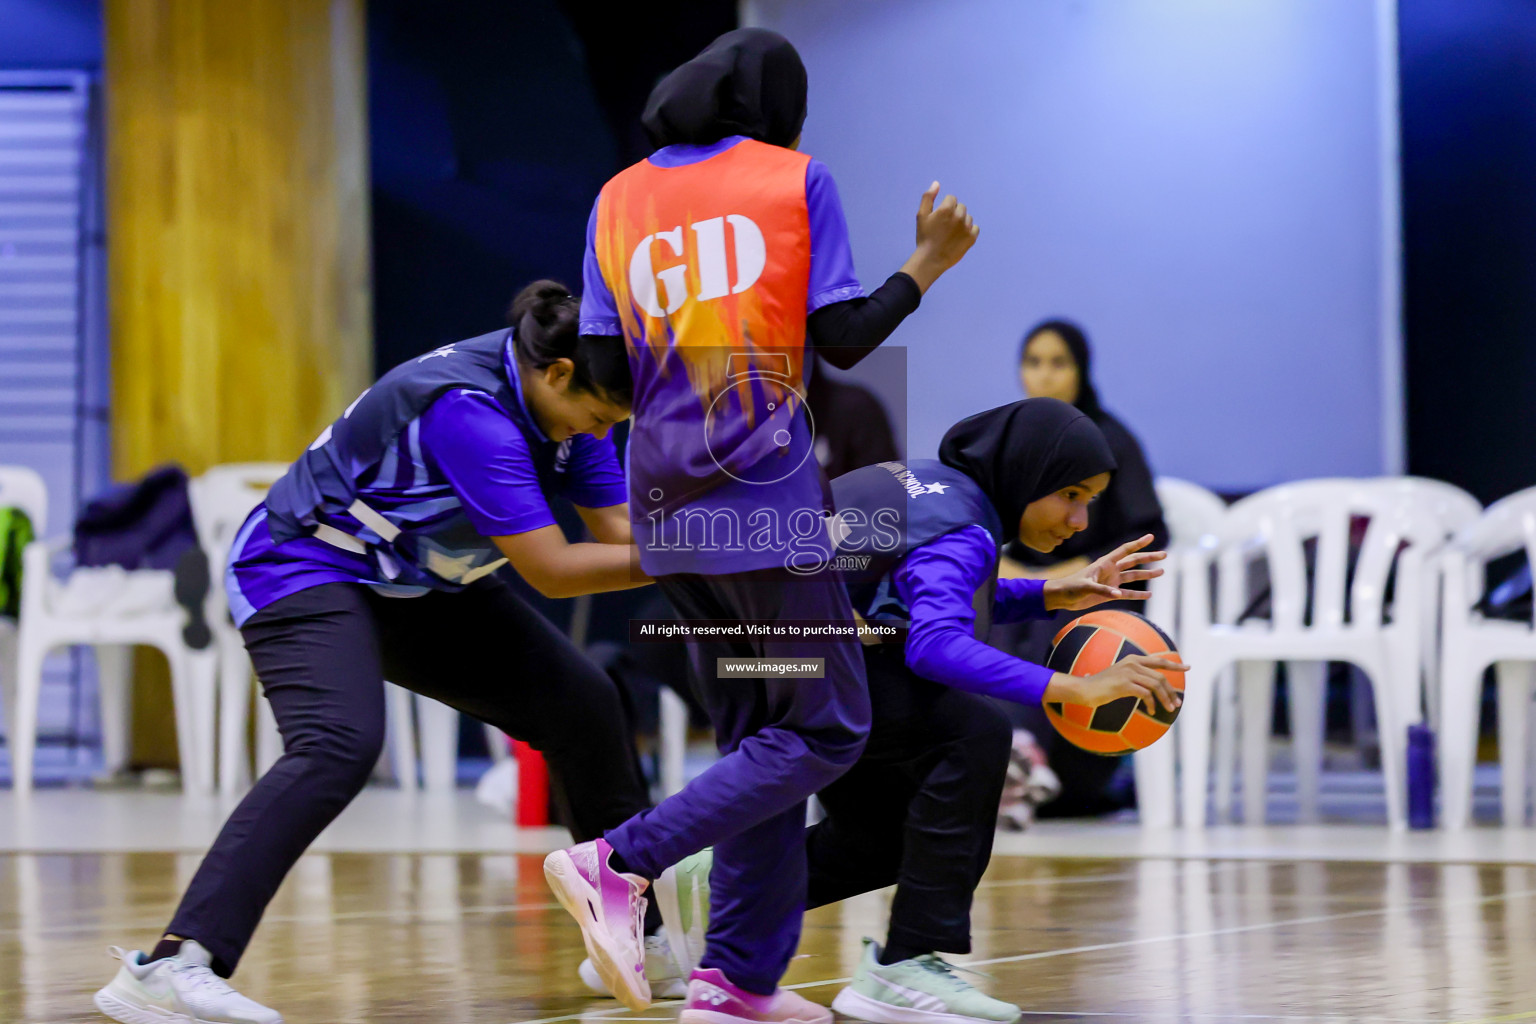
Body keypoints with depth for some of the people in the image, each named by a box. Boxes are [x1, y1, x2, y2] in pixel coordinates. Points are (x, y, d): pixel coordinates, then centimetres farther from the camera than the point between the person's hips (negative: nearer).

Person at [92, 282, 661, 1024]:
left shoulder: (560, 398, -5)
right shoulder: (469, 411, -32)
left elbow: (621, 531, -2)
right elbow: (550, 571, -30)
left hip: (420, 585, 9)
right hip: (305, 571, -9)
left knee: (582, 705, 2)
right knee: (338, 746, -34)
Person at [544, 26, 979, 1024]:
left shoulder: (618, 200, 13)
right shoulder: (796, 179, 1)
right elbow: (843, 340, -2)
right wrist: (929, 263, 11)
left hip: (668, 504, 6)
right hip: (762, 494, -6)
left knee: (756, 735, 13)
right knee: (826, 728, 0)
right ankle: (621, 863, -16)